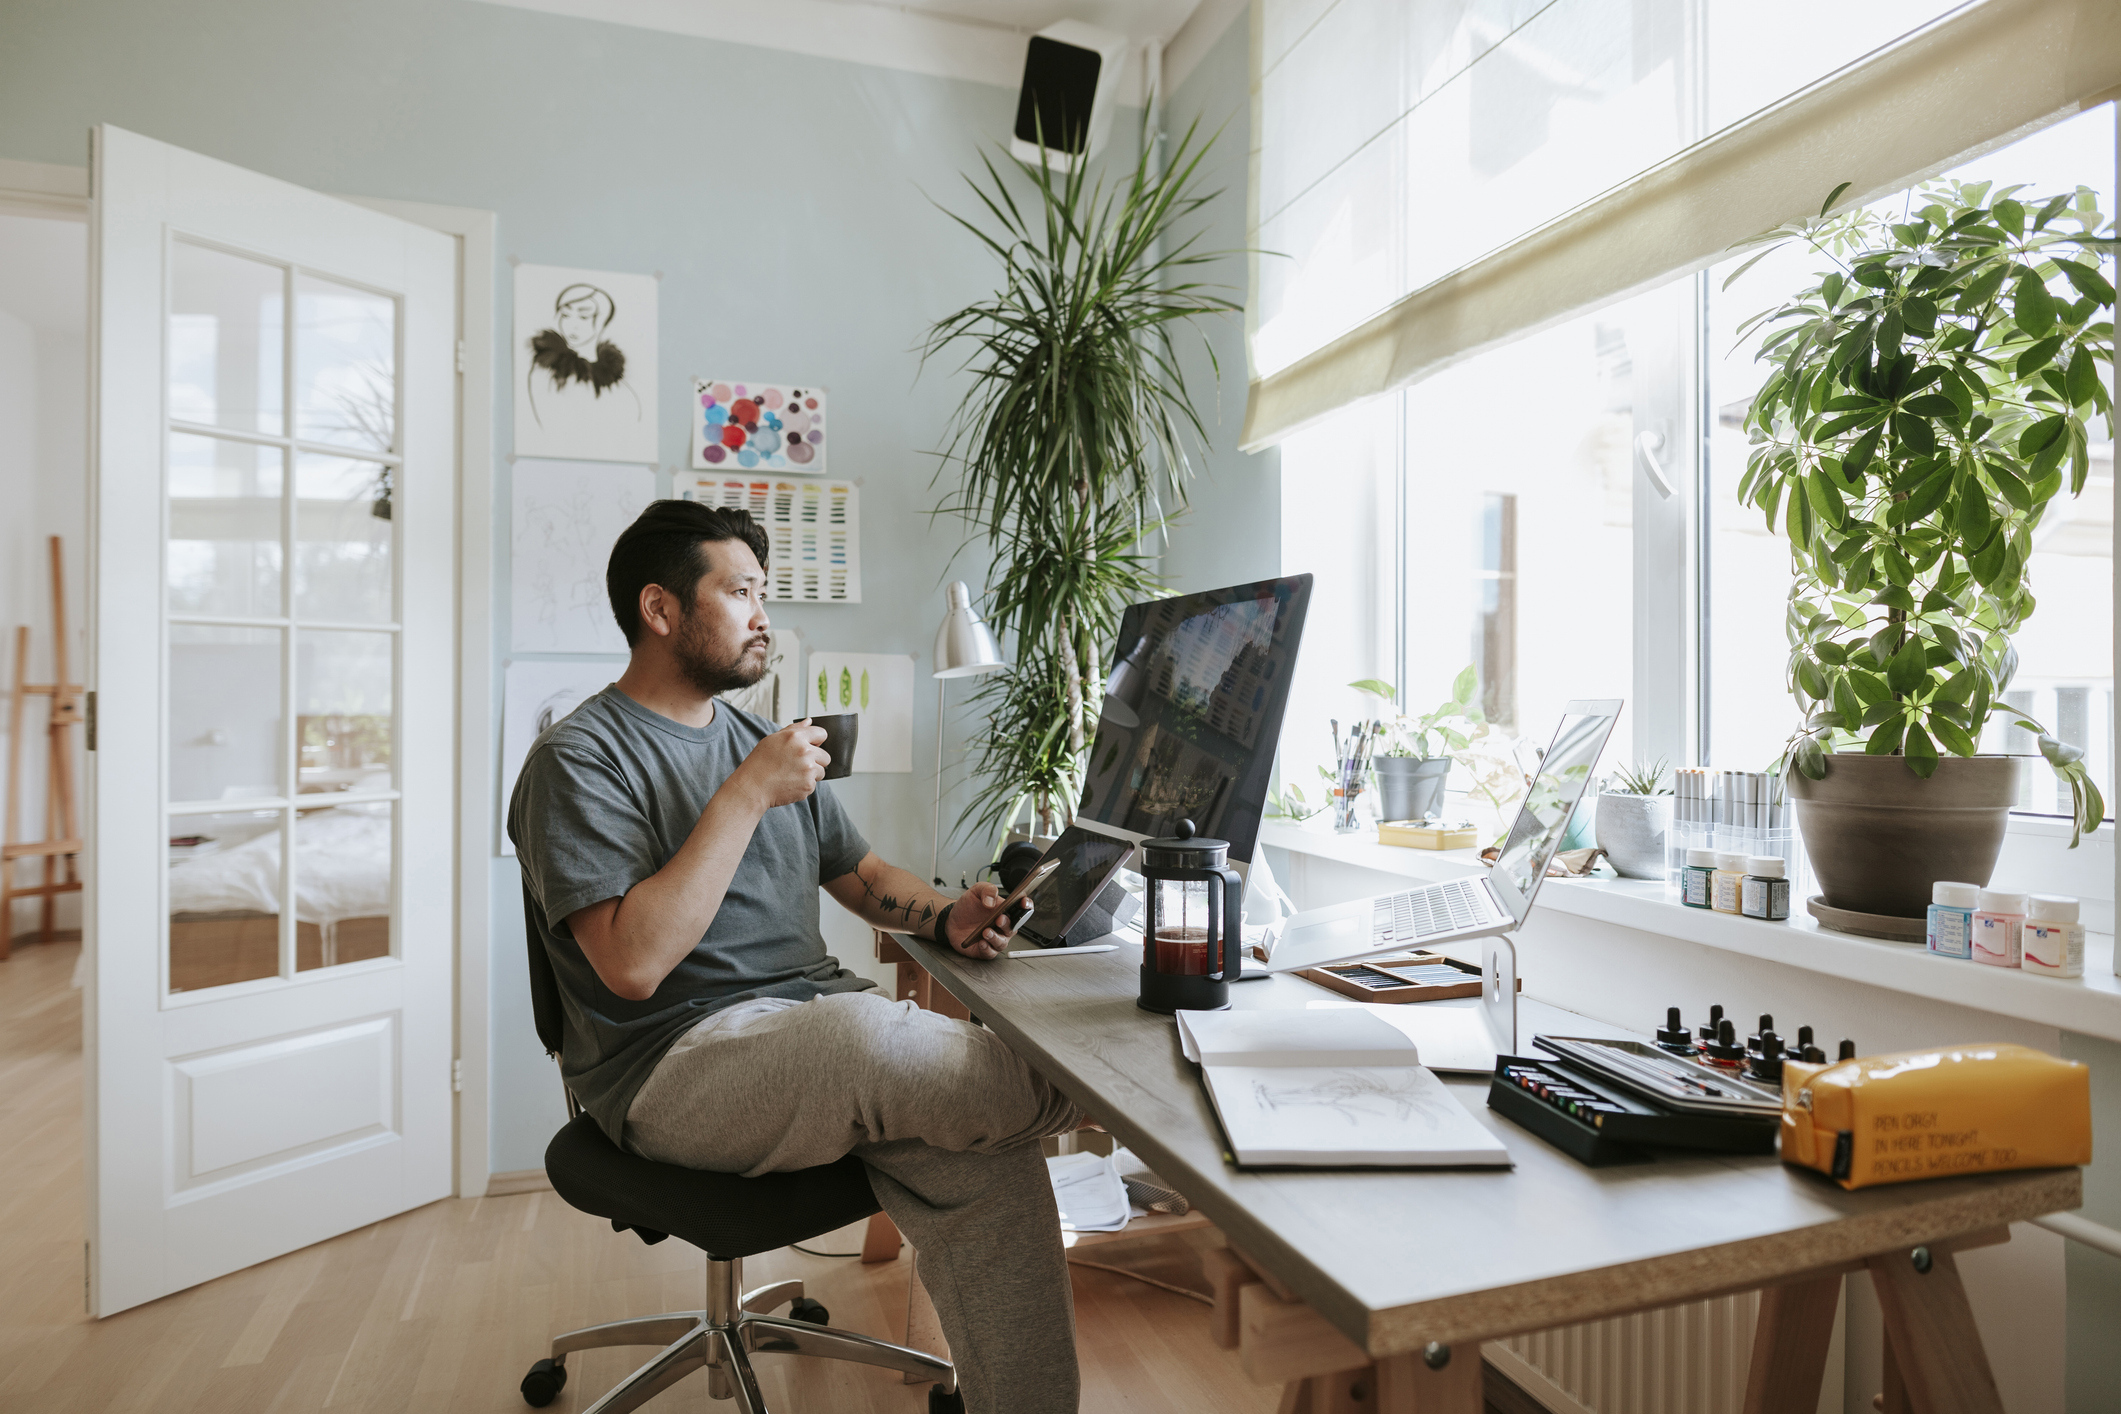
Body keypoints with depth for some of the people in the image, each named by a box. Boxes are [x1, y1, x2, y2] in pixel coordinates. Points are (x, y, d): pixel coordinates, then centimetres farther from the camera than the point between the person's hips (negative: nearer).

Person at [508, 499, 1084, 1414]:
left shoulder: (761, 741, 18)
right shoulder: (579, 760, -6)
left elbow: (859, 874, 21)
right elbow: (633, 964, -19)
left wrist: (945, 918, 0)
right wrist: (747, 796, -19)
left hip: (823, 1020, 7)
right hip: (673, 1064, -6)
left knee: (988, 1162, -20)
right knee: (861, 1035, -35)